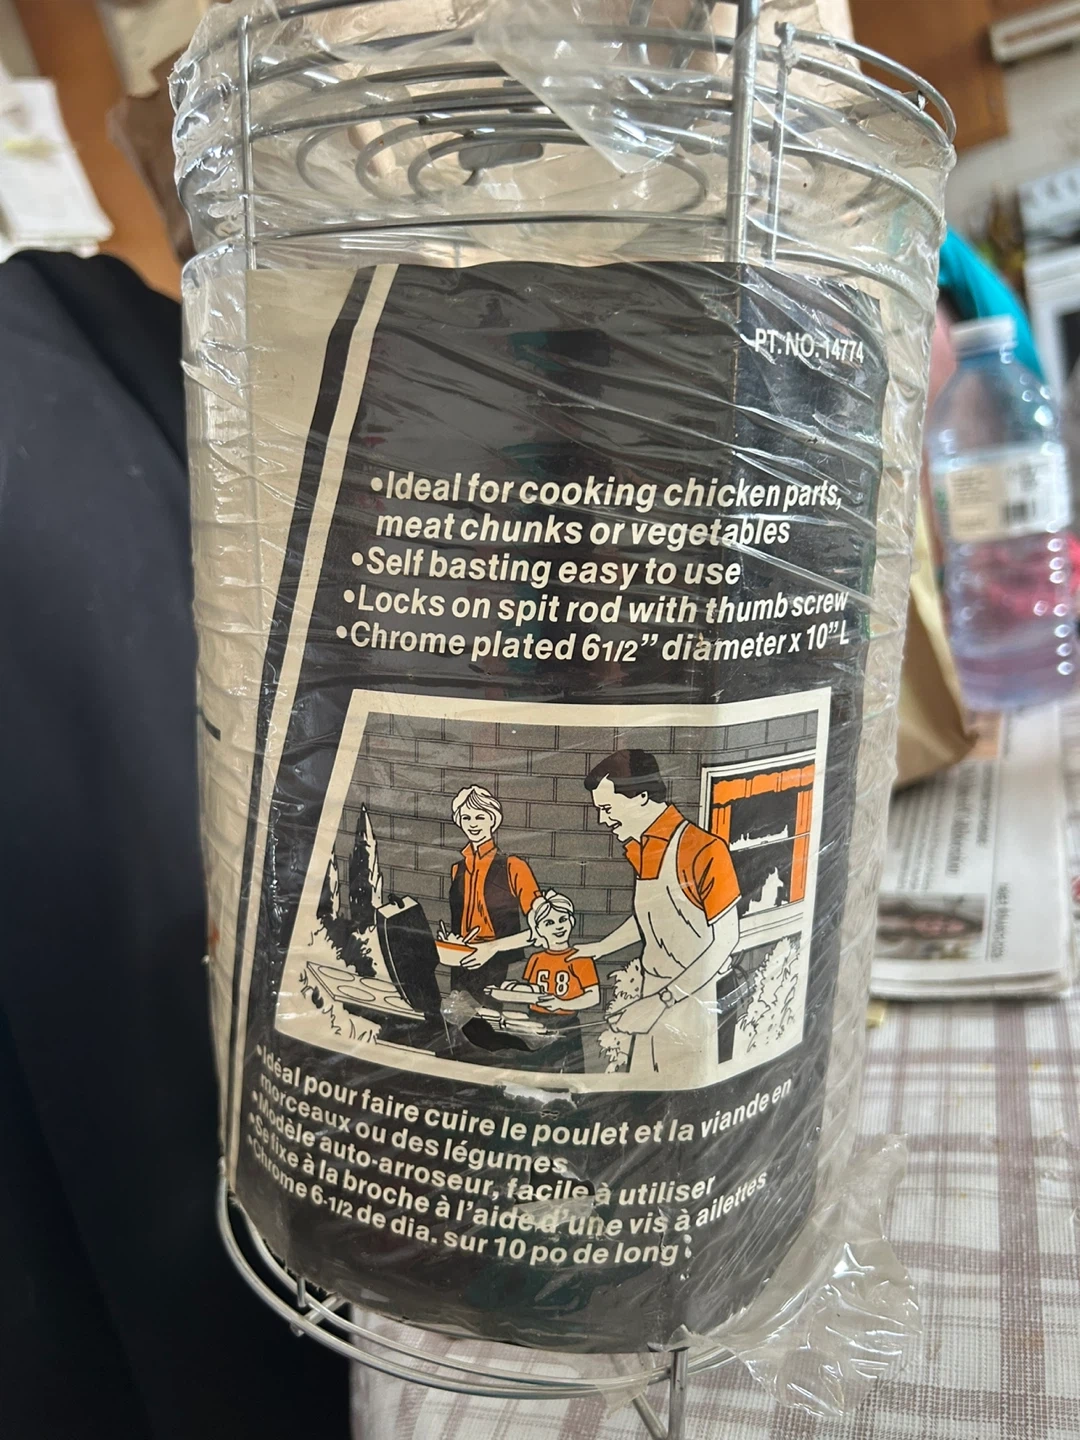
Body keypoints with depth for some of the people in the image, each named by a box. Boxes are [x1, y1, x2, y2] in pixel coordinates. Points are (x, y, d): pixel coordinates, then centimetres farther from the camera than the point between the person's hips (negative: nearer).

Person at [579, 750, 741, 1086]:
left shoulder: (701, 848, -20)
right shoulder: (637, 848, 7)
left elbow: (725, 938, -19)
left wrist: (662, 1001, -20)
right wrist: (598, 949, 17)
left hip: (694, 999, -7)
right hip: (653, 996, 7)